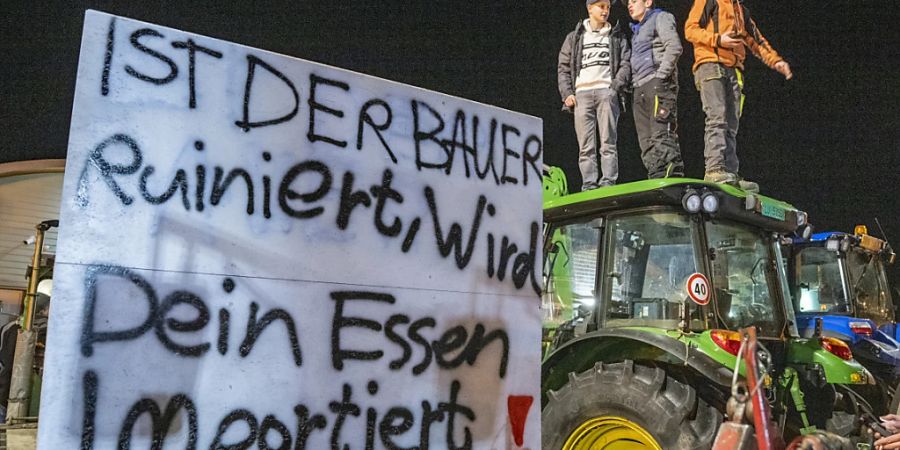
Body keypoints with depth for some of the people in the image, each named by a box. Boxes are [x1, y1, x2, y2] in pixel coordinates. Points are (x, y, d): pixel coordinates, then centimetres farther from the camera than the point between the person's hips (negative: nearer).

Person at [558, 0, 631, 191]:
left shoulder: (617, 36, 19)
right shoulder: (574, 37, 20)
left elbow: (626, 63, 9)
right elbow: (563, 68, 15)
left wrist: (615, 87, -7)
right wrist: (567, 93, 1)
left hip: (606, 91, -1)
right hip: (581, 94, 1)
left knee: (608, 142, -9)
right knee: (585, 145, -4)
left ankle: (608, 183, -11)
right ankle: (588, 185, -5)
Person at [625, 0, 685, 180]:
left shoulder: (660, 18, 8)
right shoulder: (636, 30, 30)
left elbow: (674, 47, -8)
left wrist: (661, 75, -15)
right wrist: (631, 86, 13)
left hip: (658, 83, -8)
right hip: (639, 87, 8)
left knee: (661, 135, -20)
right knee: (646, 141, -1)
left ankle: (672, 177, -26)